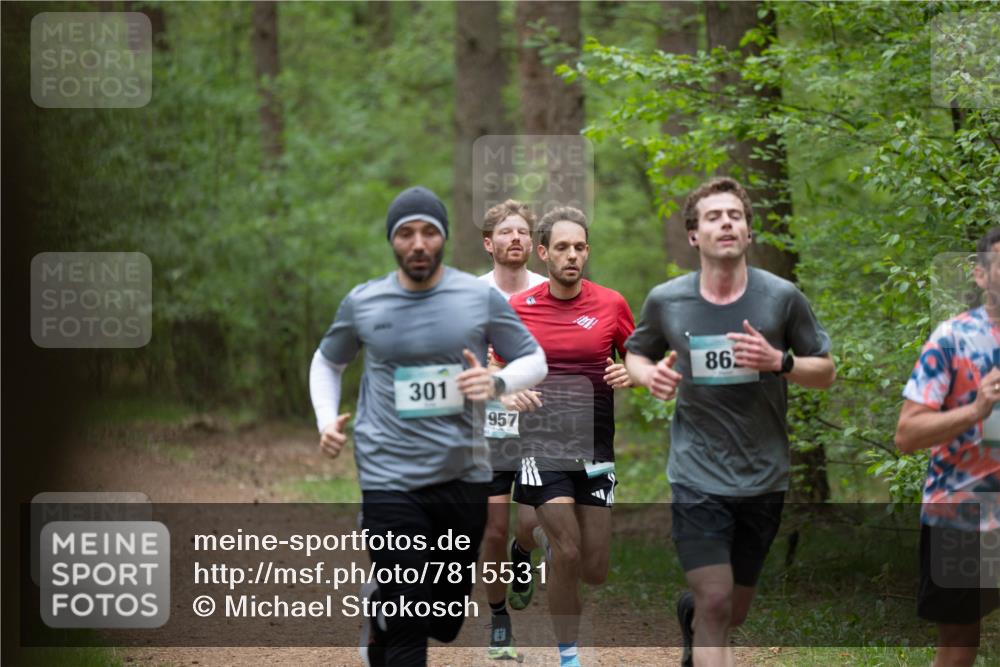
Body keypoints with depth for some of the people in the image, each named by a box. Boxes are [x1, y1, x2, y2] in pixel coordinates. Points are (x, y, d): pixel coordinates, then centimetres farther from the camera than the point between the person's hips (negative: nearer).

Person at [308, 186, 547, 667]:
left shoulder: (481, 298, -1)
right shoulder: (362, 303, 0)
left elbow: (534, 360, 6)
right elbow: (327, 362, 18)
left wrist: (497, 382, -15)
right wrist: (326, 419, 1)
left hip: (464, 477, 2)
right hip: (390, 479, -2)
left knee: (444, 625, 15)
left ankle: (381, 605, 46)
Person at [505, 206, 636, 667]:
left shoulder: (611, 304, 2)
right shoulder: (517, 308, 2)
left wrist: (629, 376, -11)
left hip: (596, 444, 2)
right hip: (542, 440, -2)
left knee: (596, 570, 1)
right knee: (568, 552, -15)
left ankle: (550, 538, 37)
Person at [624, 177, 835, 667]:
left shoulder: (782, 298, -5)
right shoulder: (665, 301, -4)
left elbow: (826, 372, 2)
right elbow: (635, 353, 14)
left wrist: (779, 360, -19)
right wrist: (649, 375, -10)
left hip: (764, 479, 2)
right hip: (697, 476, -2)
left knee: (732, 612, 16)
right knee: (715, 603, -16)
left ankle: (690, 613, 51)